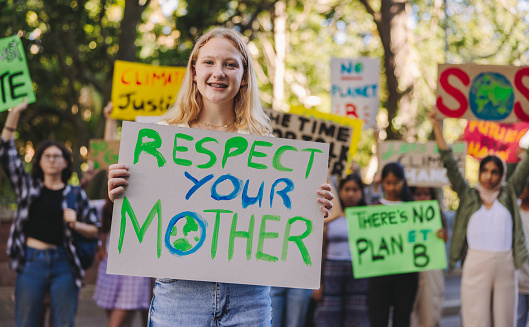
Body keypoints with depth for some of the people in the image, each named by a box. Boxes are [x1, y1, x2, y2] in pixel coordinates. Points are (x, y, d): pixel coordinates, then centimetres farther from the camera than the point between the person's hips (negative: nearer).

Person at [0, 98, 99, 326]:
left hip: (63, 264, 0)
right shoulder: (28, 186, 9)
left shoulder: (75, 195, 7)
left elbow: (96, 231, 10)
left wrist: (75, 224, -11)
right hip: (31, 262, 0)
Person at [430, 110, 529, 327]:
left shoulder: (509, 194, 10)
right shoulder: (468, 195, 8)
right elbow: (450, 164, 5)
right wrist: (437, 127, 1)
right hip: (476, 264, -1)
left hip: (505, 264, 2)